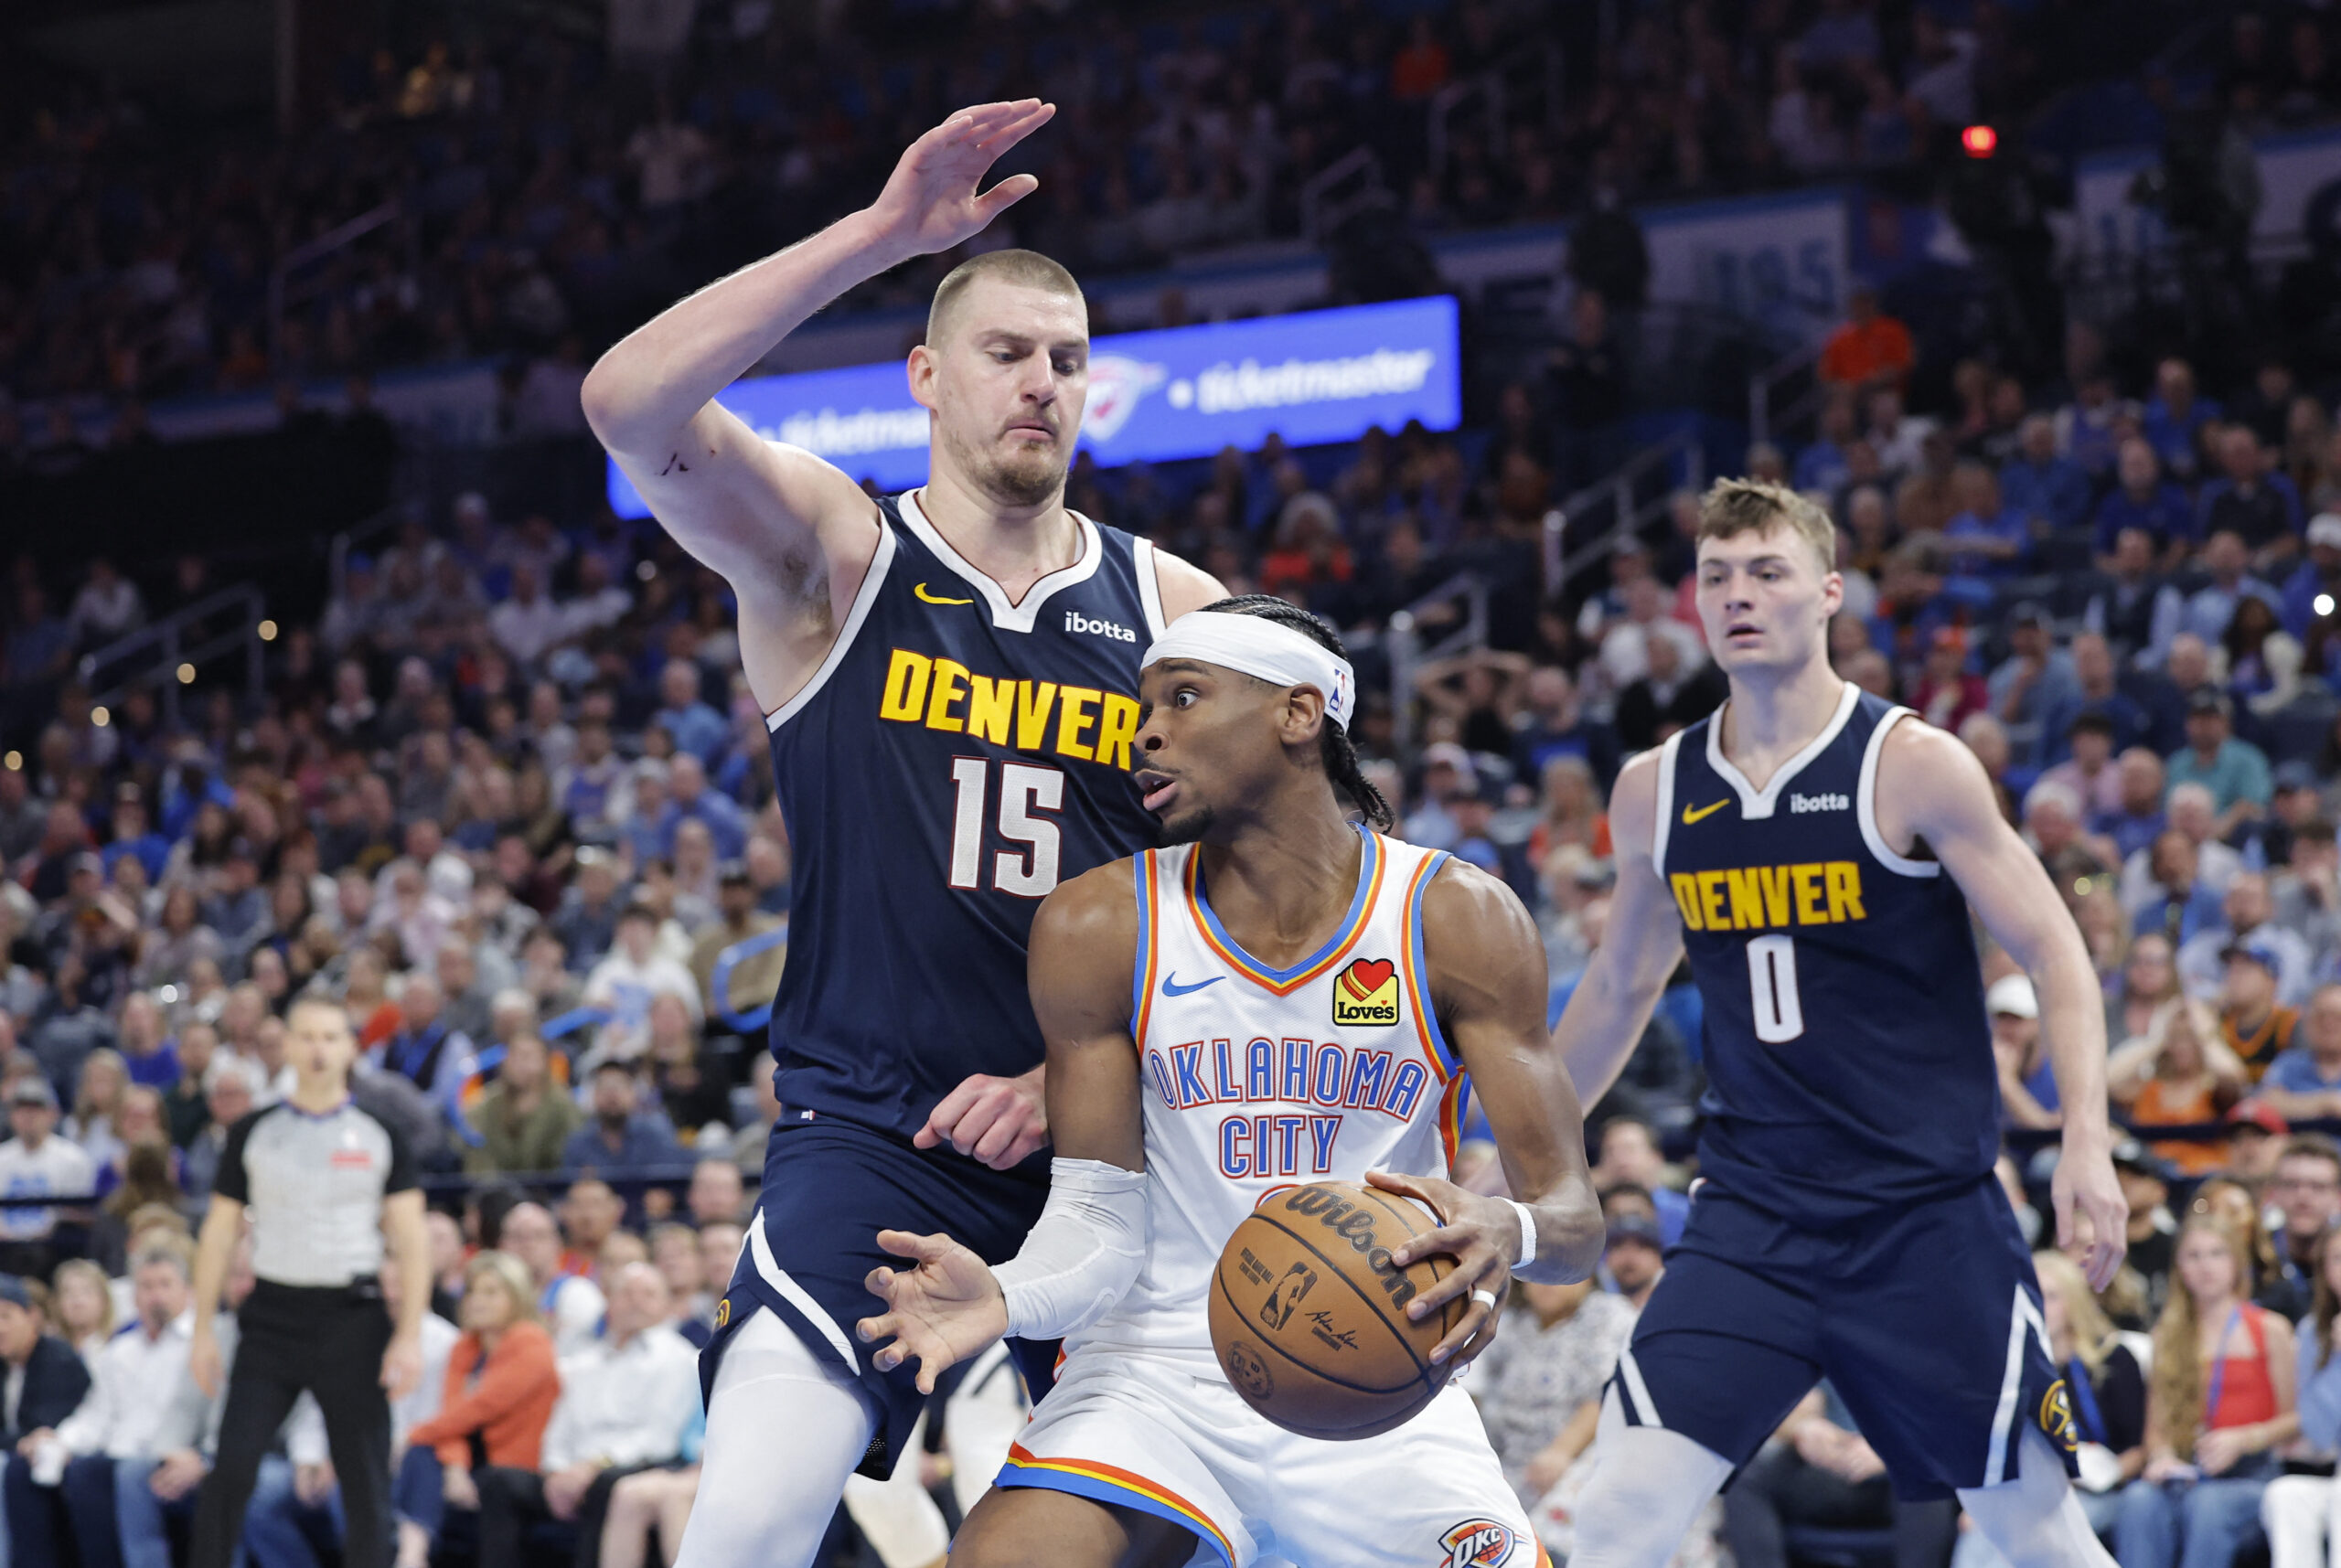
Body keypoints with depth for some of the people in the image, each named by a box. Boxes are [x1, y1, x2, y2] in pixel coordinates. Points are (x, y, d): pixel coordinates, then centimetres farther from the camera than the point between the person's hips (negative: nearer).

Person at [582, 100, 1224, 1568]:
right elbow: (630, 404, -19)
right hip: (874, 1137, -3)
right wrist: (884, 233, -23)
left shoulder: (1171, 608, 7)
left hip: (1106, 1141, 3)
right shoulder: (832, 555, 0)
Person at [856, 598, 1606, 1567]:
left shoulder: (1457, 920, -5)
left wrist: (1509, 1233, -32)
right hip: (1161, 1368, 0)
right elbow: (1101, 1215, 0)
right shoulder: (1097, 926, -3)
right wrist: (1011, 1297, -23)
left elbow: (1575, 1215, -7)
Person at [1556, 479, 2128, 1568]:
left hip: (1929, 1213, -3)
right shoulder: (1654, 794, 5)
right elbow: (1617, 991, 20)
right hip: (1753, 1212, 3)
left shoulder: (1912, 766, -8)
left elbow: (2056, 958, -6)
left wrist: (2087, 1143, -19)